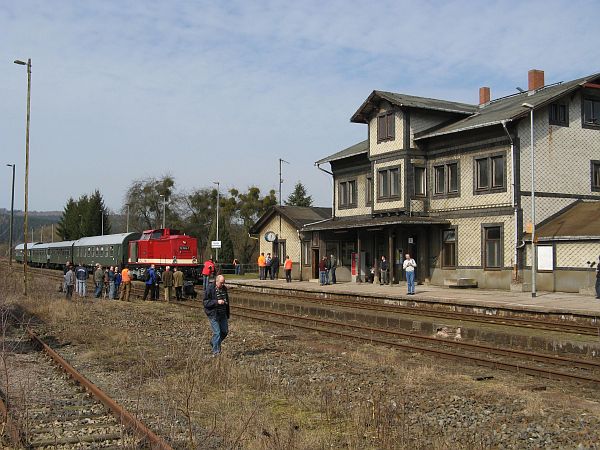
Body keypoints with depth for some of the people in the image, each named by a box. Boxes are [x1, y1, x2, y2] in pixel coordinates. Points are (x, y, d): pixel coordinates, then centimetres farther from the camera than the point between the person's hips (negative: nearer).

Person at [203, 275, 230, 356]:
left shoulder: (224, 288, 9)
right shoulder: (210, 290, -12)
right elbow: (206, 302, -15)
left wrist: (227, 314, 19)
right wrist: (217, 302, -25)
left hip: (223, 314, 7)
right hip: (213, 315, -7)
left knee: (225, 331, 8)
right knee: (217, 332, -7)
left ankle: (213, 342, 32)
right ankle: (216, 351, 2)